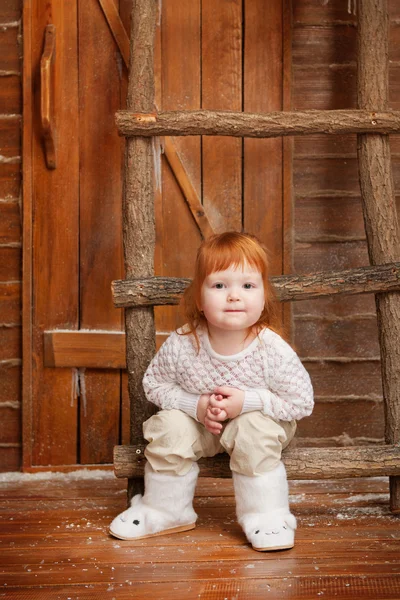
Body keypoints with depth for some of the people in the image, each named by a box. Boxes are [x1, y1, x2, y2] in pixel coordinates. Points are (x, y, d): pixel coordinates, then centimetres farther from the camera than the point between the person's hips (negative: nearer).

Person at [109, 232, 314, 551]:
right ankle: (165, 510, 2)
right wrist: (195, 405, -24)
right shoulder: (182, 345, -24)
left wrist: (248, 401, -33)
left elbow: (302, 402, -21)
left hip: (257, 421, -2)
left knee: (254, 431, -32)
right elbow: (154, 383, -8)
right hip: (199, 424, 2)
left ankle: (267, 517, -11)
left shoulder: (273, 350, -30)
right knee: (169, 425, -21)